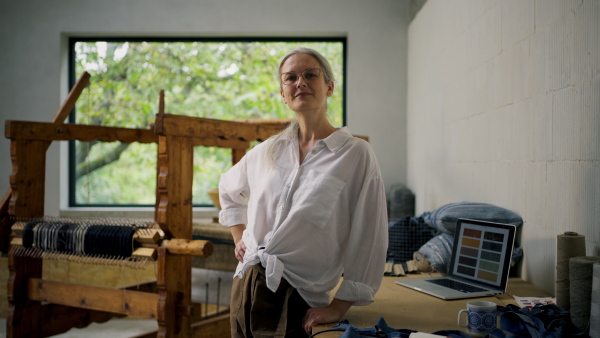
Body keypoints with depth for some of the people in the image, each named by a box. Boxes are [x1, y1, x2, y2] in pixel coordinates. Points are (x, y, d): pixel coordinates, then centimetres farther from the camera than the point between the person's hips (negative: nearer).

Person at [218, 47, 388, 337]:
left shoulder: (356, 154, -8)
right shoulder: (268, 151, 7)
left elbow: (369, 242, -9)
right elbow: (228, 191, 27)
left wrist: (339, 308, -10)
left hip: (298, 301, -4)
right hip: (246, 288, 5)